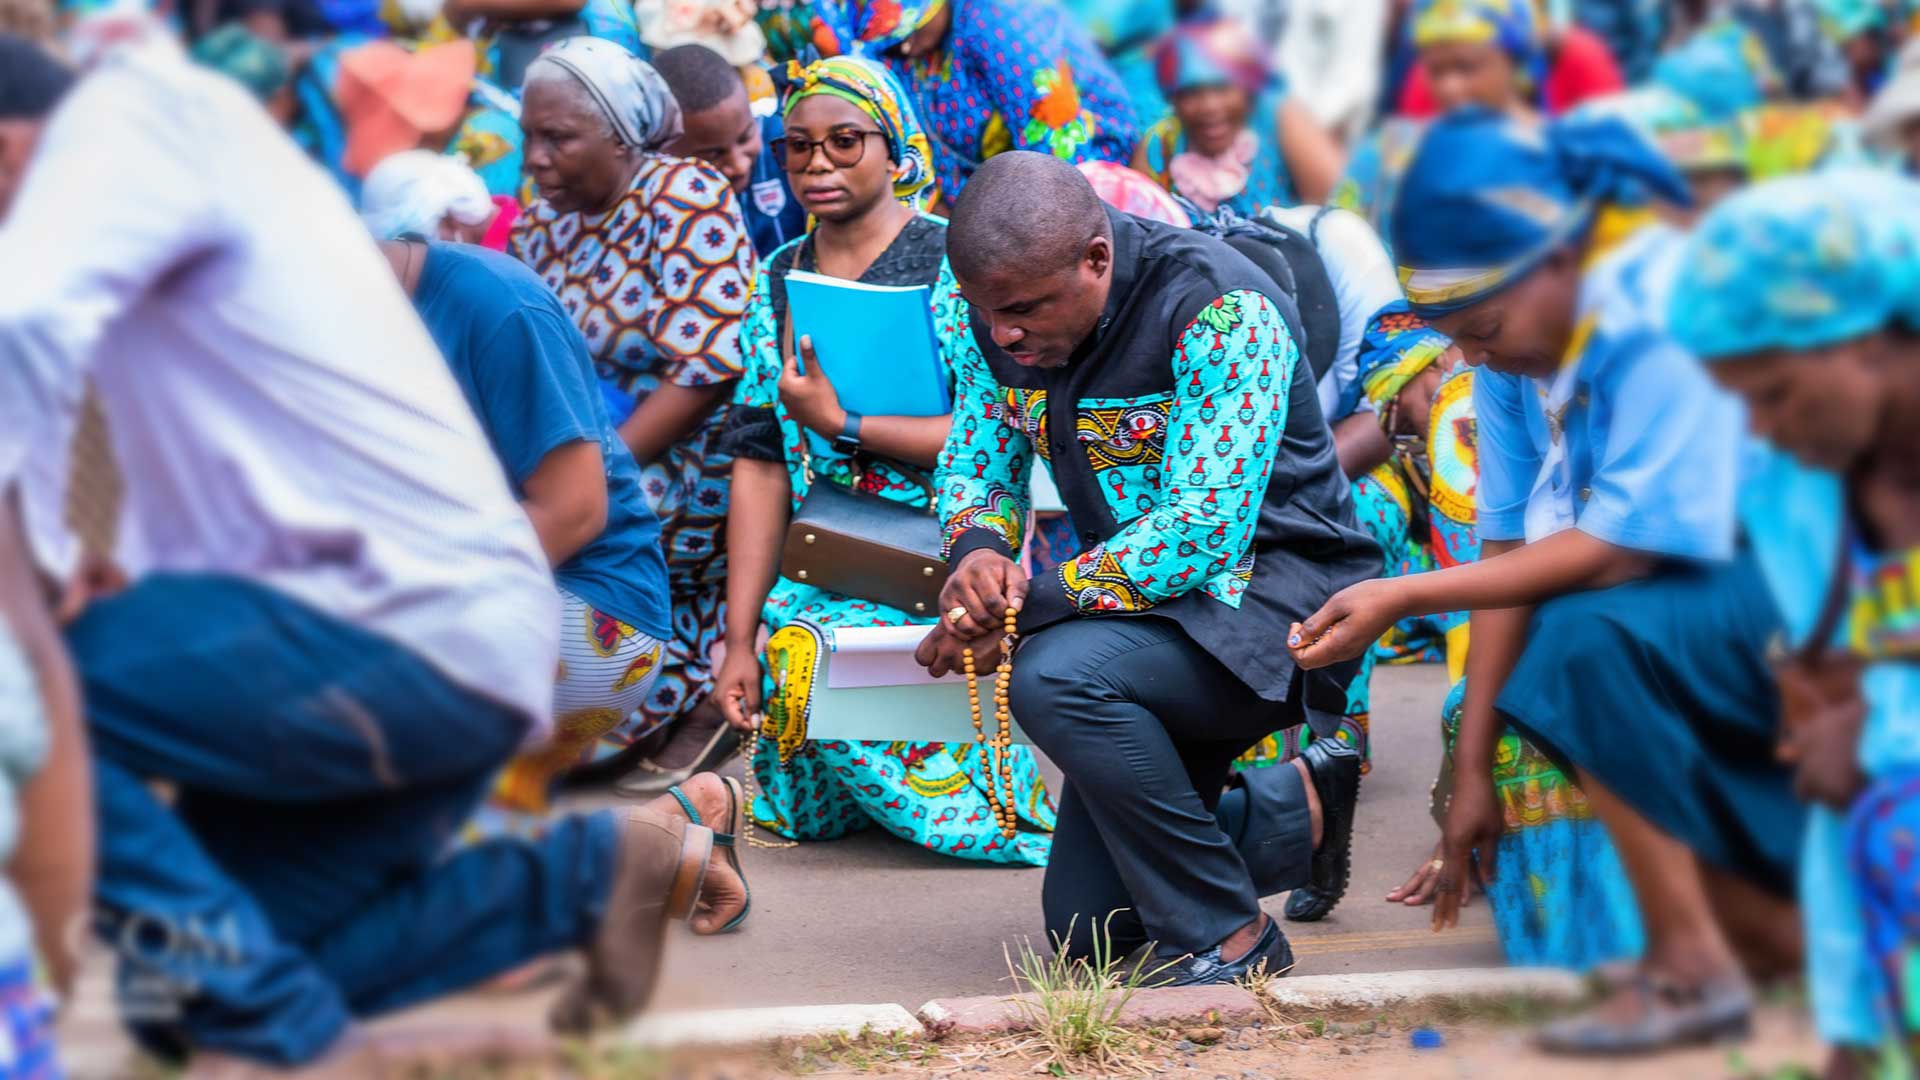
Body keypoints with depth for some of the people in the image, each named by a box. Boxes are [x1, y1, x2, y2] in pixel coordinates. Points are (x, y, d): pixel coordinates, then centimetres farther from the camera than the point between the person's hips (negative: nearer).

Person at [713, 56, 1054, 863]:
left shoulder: (954, 263, -5)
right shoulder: (781, 280, 10)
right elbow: (760, 465, 6)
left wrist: (841, 424, -14)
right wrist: (739, 640, -1)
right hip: (818, 571, 4)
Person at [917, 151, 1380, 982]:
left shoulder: (1222, 312, -26)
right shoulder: (1005, 304, -5)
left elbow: (1202, 531, -32)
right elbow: (974, 455, 7)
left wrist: (1028, 608, -29)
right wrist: (976, 548, -17)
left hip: (1278, 583, -8)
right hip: (1150, 601, 8)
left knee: (1056, 676, -36)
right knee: (1089, 928, 9)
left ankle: (1228, 939, -20)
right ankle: (1302, 804, 32)